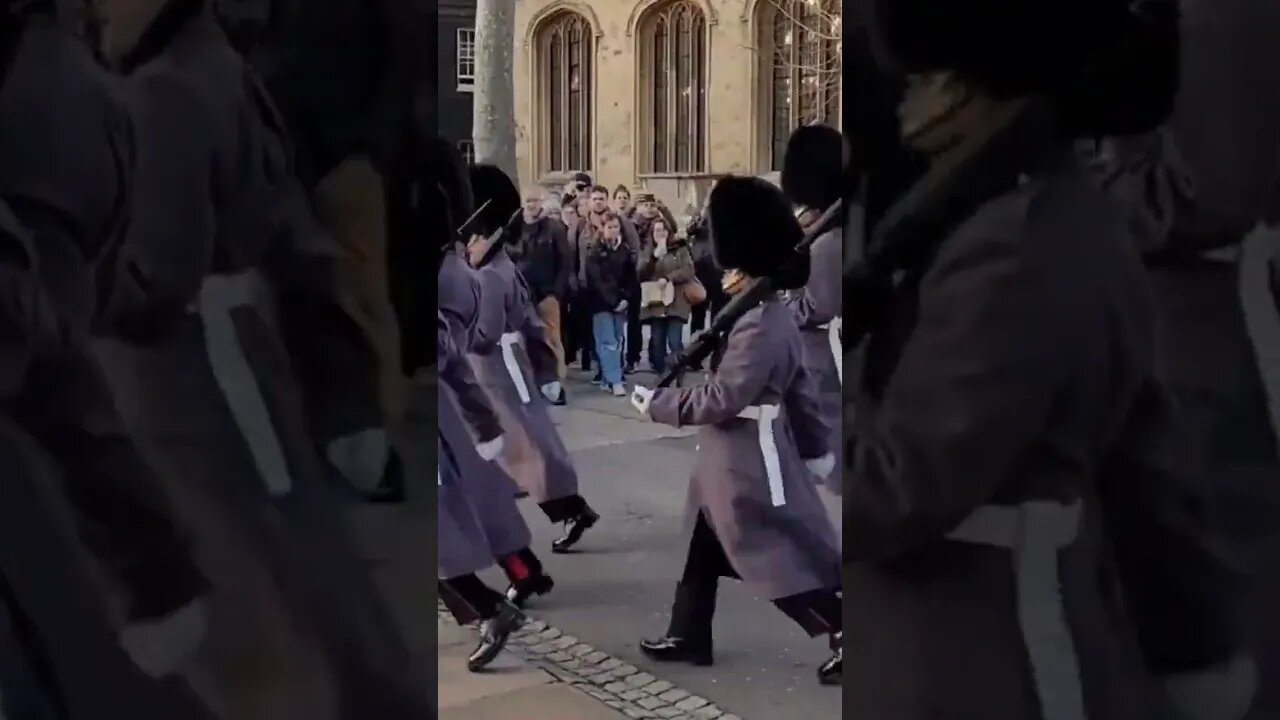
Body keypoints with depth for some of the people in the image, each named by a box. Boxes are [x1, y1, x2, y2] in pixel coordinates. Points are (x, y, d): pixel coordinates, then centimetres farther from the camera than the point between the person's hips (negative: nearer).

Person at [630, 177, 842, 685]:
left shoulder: (757, 329, -24)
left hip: (752, 470, -11)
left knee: (783, 561, -2)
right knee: (704, 553, 18)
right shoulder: (772, 318, 9)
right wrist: (814, 449, 22)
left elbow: (720, 399, -25)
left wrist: (657, 403, -13)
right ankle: (687, 638, 29)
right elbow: (799, 391, 15)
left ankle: (846, 636, 6)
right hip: (736, 465, 11)